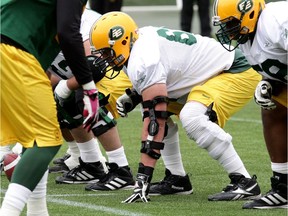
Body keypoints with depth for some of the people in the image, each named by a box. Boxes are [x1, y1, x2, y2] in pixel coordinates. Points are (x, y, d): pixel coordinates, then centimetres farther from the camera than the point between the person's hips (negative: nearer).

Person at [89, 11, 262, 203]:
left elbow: (155, 120, -29)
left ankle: (245, 182, -24)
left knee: (192, 117, -32)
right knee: (163, 108, 11)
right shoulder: (142, 39, 4)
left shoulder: (142, 61, -25)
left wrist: (143, 176, -30)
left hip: (236, 73, -11)